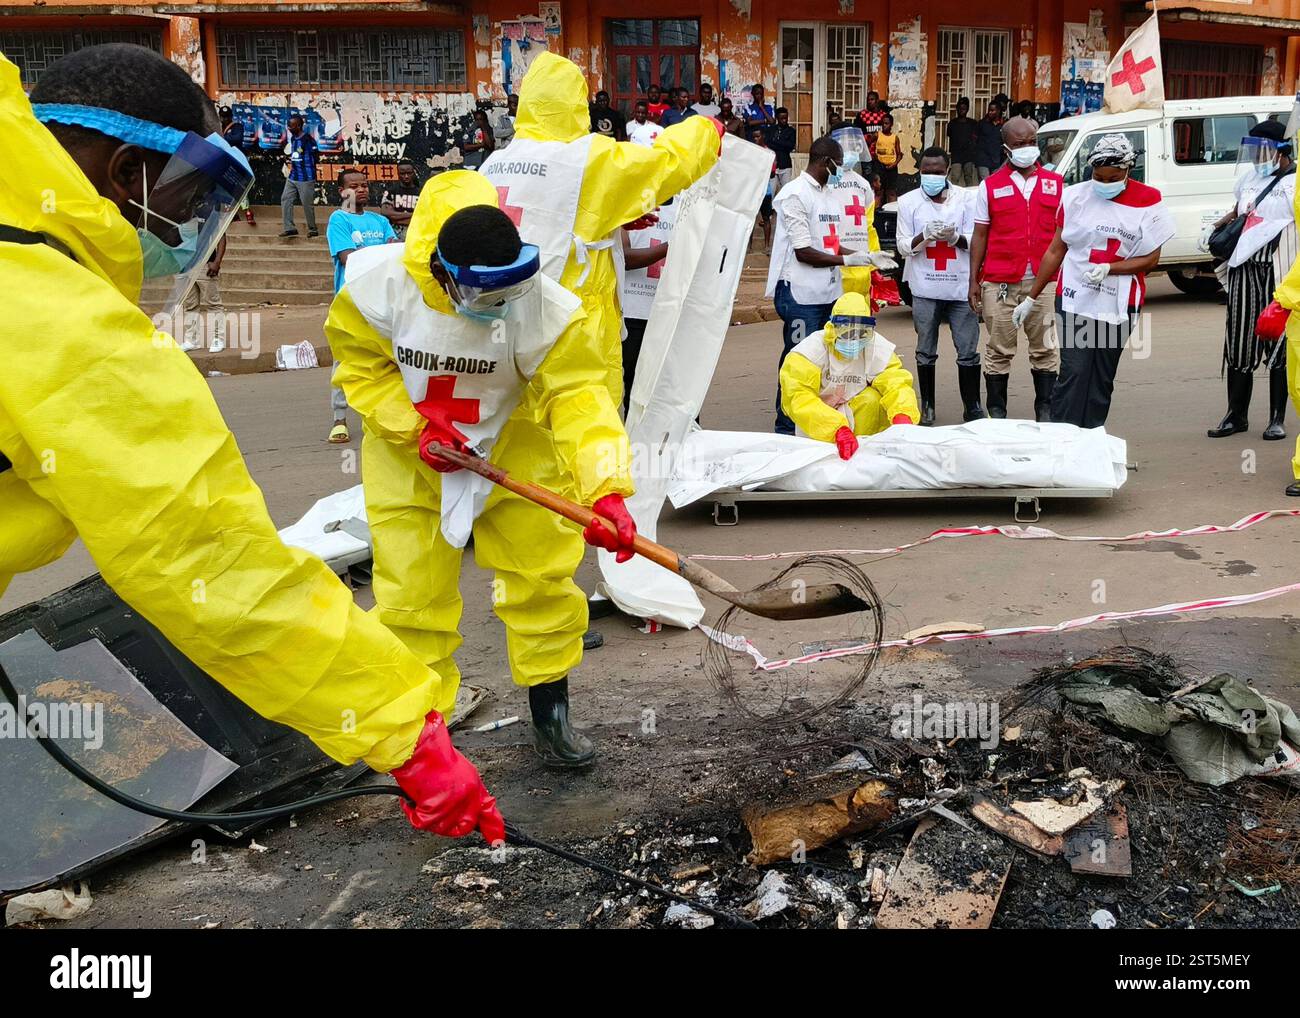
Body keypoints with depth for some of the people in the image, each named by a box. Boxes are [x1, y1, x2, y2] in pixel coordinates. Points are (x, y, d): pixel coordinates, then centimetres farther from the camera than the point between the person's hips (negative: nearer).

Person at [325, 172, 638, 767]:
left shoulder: (546, 307, -27)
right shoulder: (378, 287, -24)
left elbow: (578, 397, -33)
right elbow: (362, 367, -9)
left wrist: (606, 489, -46)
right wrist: (414, 428, -23)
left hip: (514, 452, 0)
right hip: (408, 456, 0)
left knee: (543, 578, 5)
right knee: (412, 594, 3)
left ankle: (551, 716, 26)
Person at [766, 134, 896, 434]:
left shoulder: (828, 194, 17)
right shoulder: (795, 194, -11)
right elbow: (803, 251, -15)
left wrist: (866, 257, 11)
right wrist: (847, 260, -11)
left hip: (829, 293, 9)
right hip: (801, 294, -9)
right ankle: (786, 428, 5)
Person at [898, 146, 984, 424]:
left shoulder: (964, 200, 4)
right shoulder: (908, 202, 5)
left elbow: (974, 242, 4)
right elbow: (903, 247, 3)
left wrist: (955, 237, -17)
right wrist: (924, 235, -17)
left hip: (961, 288, 0)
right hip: (925, 289, 0)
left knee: (968, 351, 0)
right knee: (926, 352, 8)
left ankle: (972, 407, 9)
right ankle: (927, 407, 19)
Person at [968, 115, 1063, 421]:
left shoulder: (1055, 183, 10)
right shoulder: (990, 186, 6)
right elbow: (980, 235, 6)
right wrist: (974, 280, 1)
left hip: (1043, 281, 1)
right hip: (999, 282, -1)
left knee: (1045, 349, 5)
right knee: (999, 351, 4)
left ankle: (1045, 412, 14)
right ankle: (996, 413, 13)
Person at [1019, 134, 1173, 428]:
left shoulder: (1147, 201, 0)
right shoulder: (1076, 196, 3)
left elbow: (1151, 258, 0)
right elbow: (1055, 252, 10)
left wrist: (1109, 268, -15)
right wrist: (1031, 297, 11)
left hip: (1118, 303, 1)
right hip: (1074, 299, -1)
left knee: (1102, 379, 7)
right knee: (1073, 372, -11)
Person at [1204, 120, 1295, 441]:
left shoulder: (1294, 182, -6)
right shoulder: (1250, 177, 15)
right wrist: (1215, 227, 15)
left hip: (1278, 274, -6)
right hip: (1244, 272, 6)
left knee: (1278, 348, 1)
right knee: (1239, 345, 7)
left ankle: (1277, 419, 10)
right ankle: (1236, 416, 17)